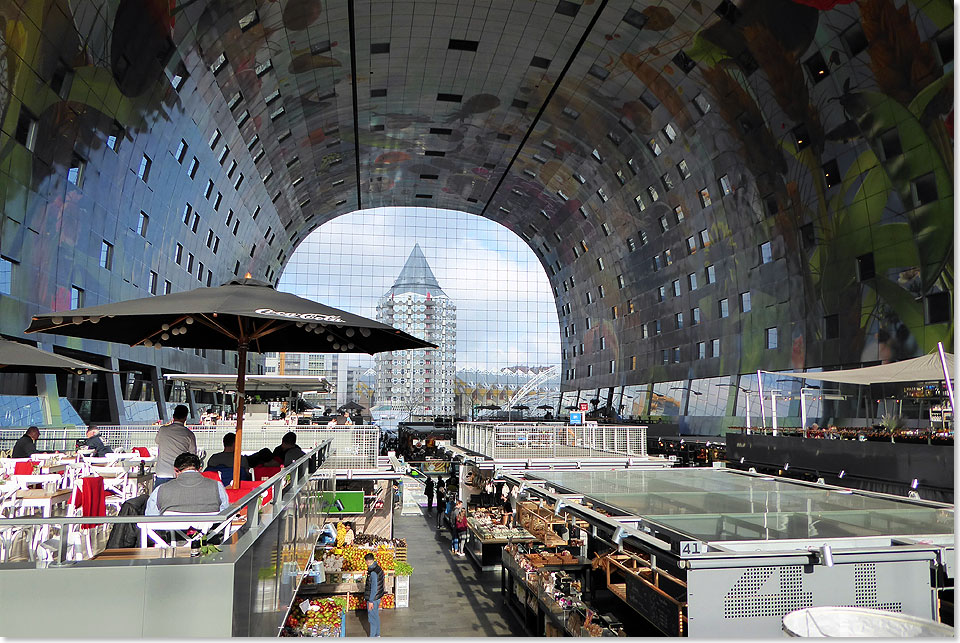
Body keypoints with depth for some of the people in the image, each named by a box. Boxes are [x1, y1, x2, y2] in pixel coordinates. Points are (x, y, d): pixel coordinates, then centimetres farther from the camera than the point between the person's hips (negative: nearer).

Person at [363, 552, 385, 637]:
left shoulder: (373, 572, -26)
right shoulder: (379, 568, 2)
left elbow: (374, 588, -25)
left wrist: (370, 601, -19)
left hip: (373, 599, -9)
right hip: (378, 597, 9)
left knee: (372, 618, 4)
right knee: (376, 616, 20)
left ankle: (372, 637, 15)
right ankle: (377, 634, 32)